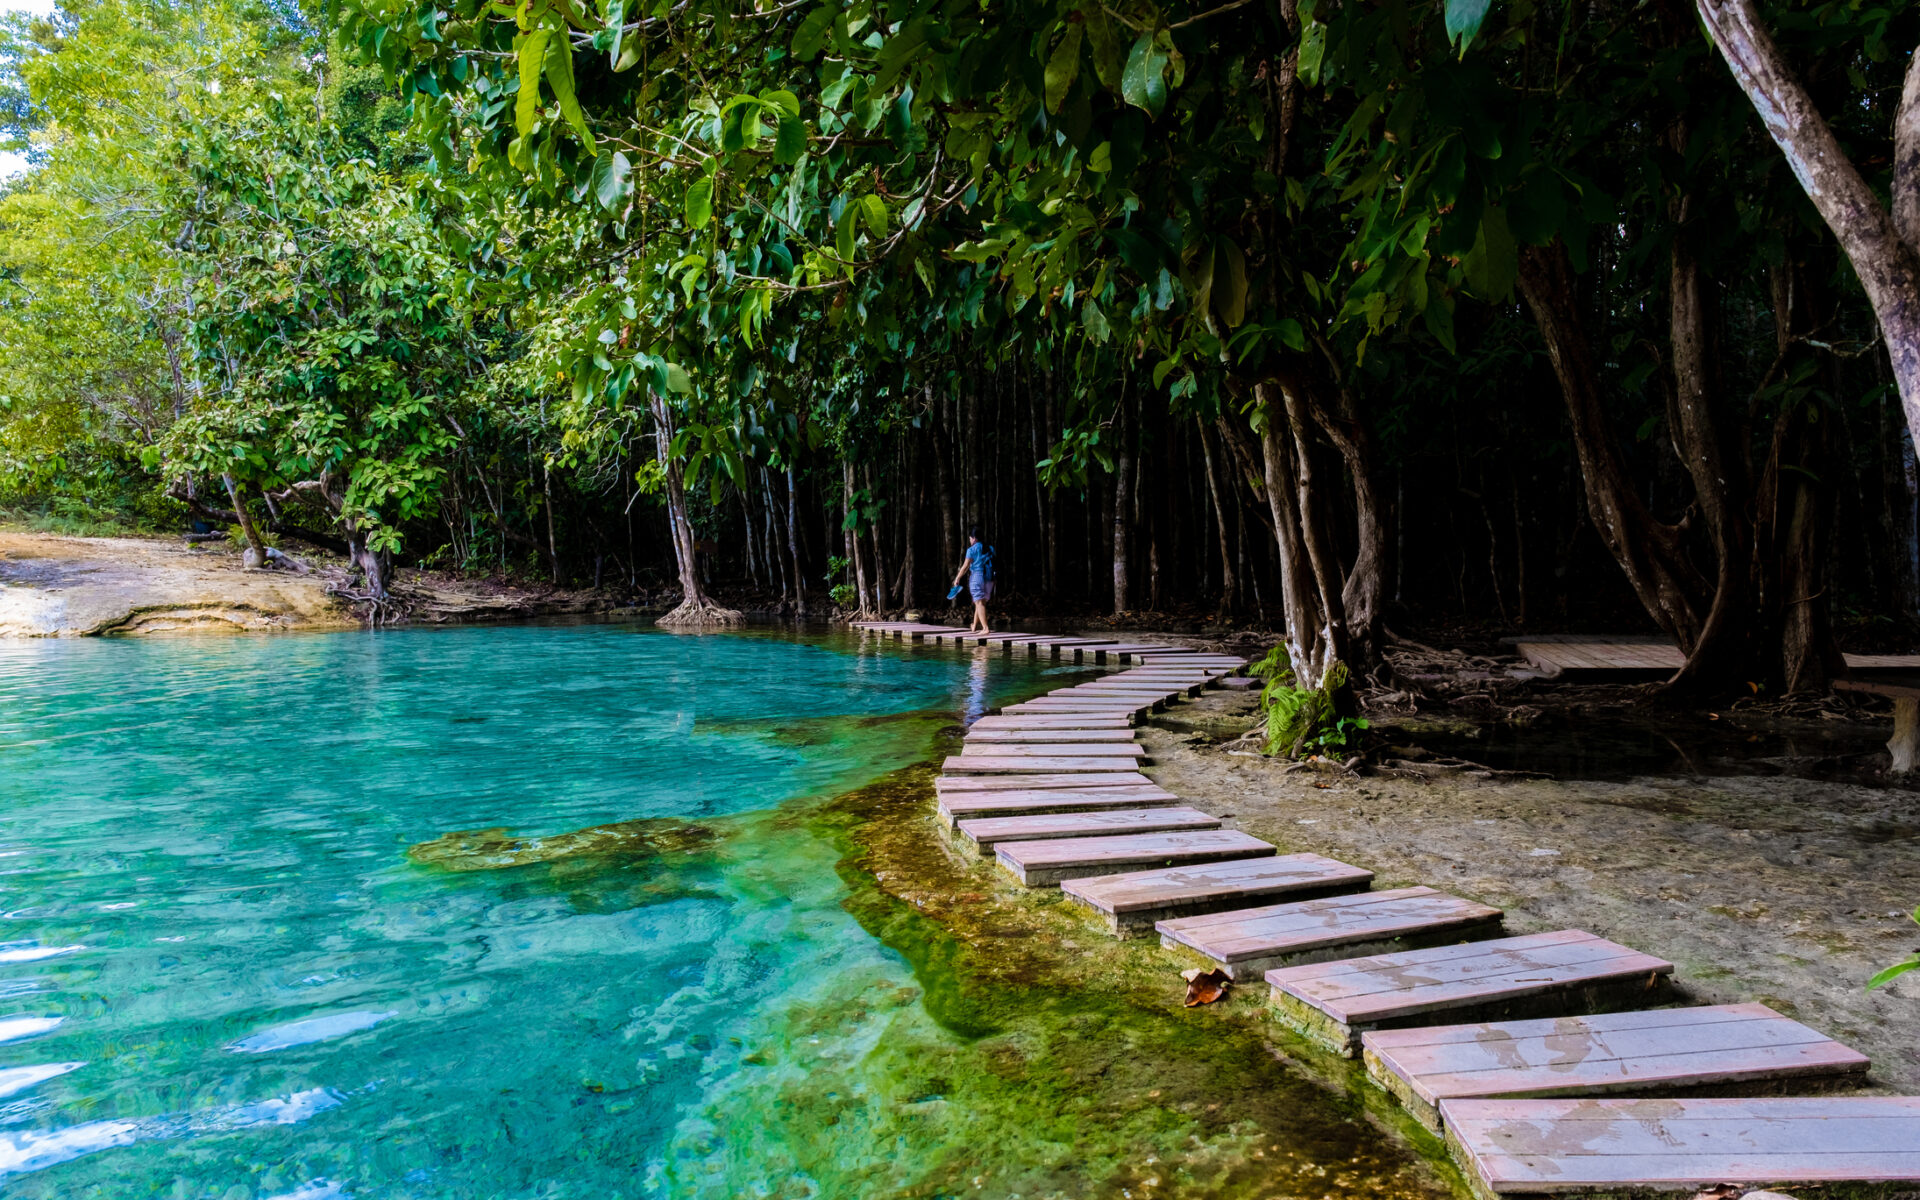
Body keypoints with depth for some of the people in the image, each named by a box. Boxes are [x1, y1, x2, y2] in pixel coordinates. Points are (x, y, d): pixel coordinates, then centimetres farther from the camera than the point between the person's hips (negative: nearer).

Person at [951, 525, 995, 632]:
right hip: (989, 579, 6)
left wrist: (957, 578, 3)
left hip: (977, 577, -6)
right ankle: (974, 627, 27)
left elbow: (965, 566, -7)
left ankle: (985, 628, -17)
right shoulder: (989, 549, 13)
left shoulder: (972, 550, -6)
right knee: (982, 603, 15)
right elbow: (993, 565, 13)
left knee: (979, 603, -6)